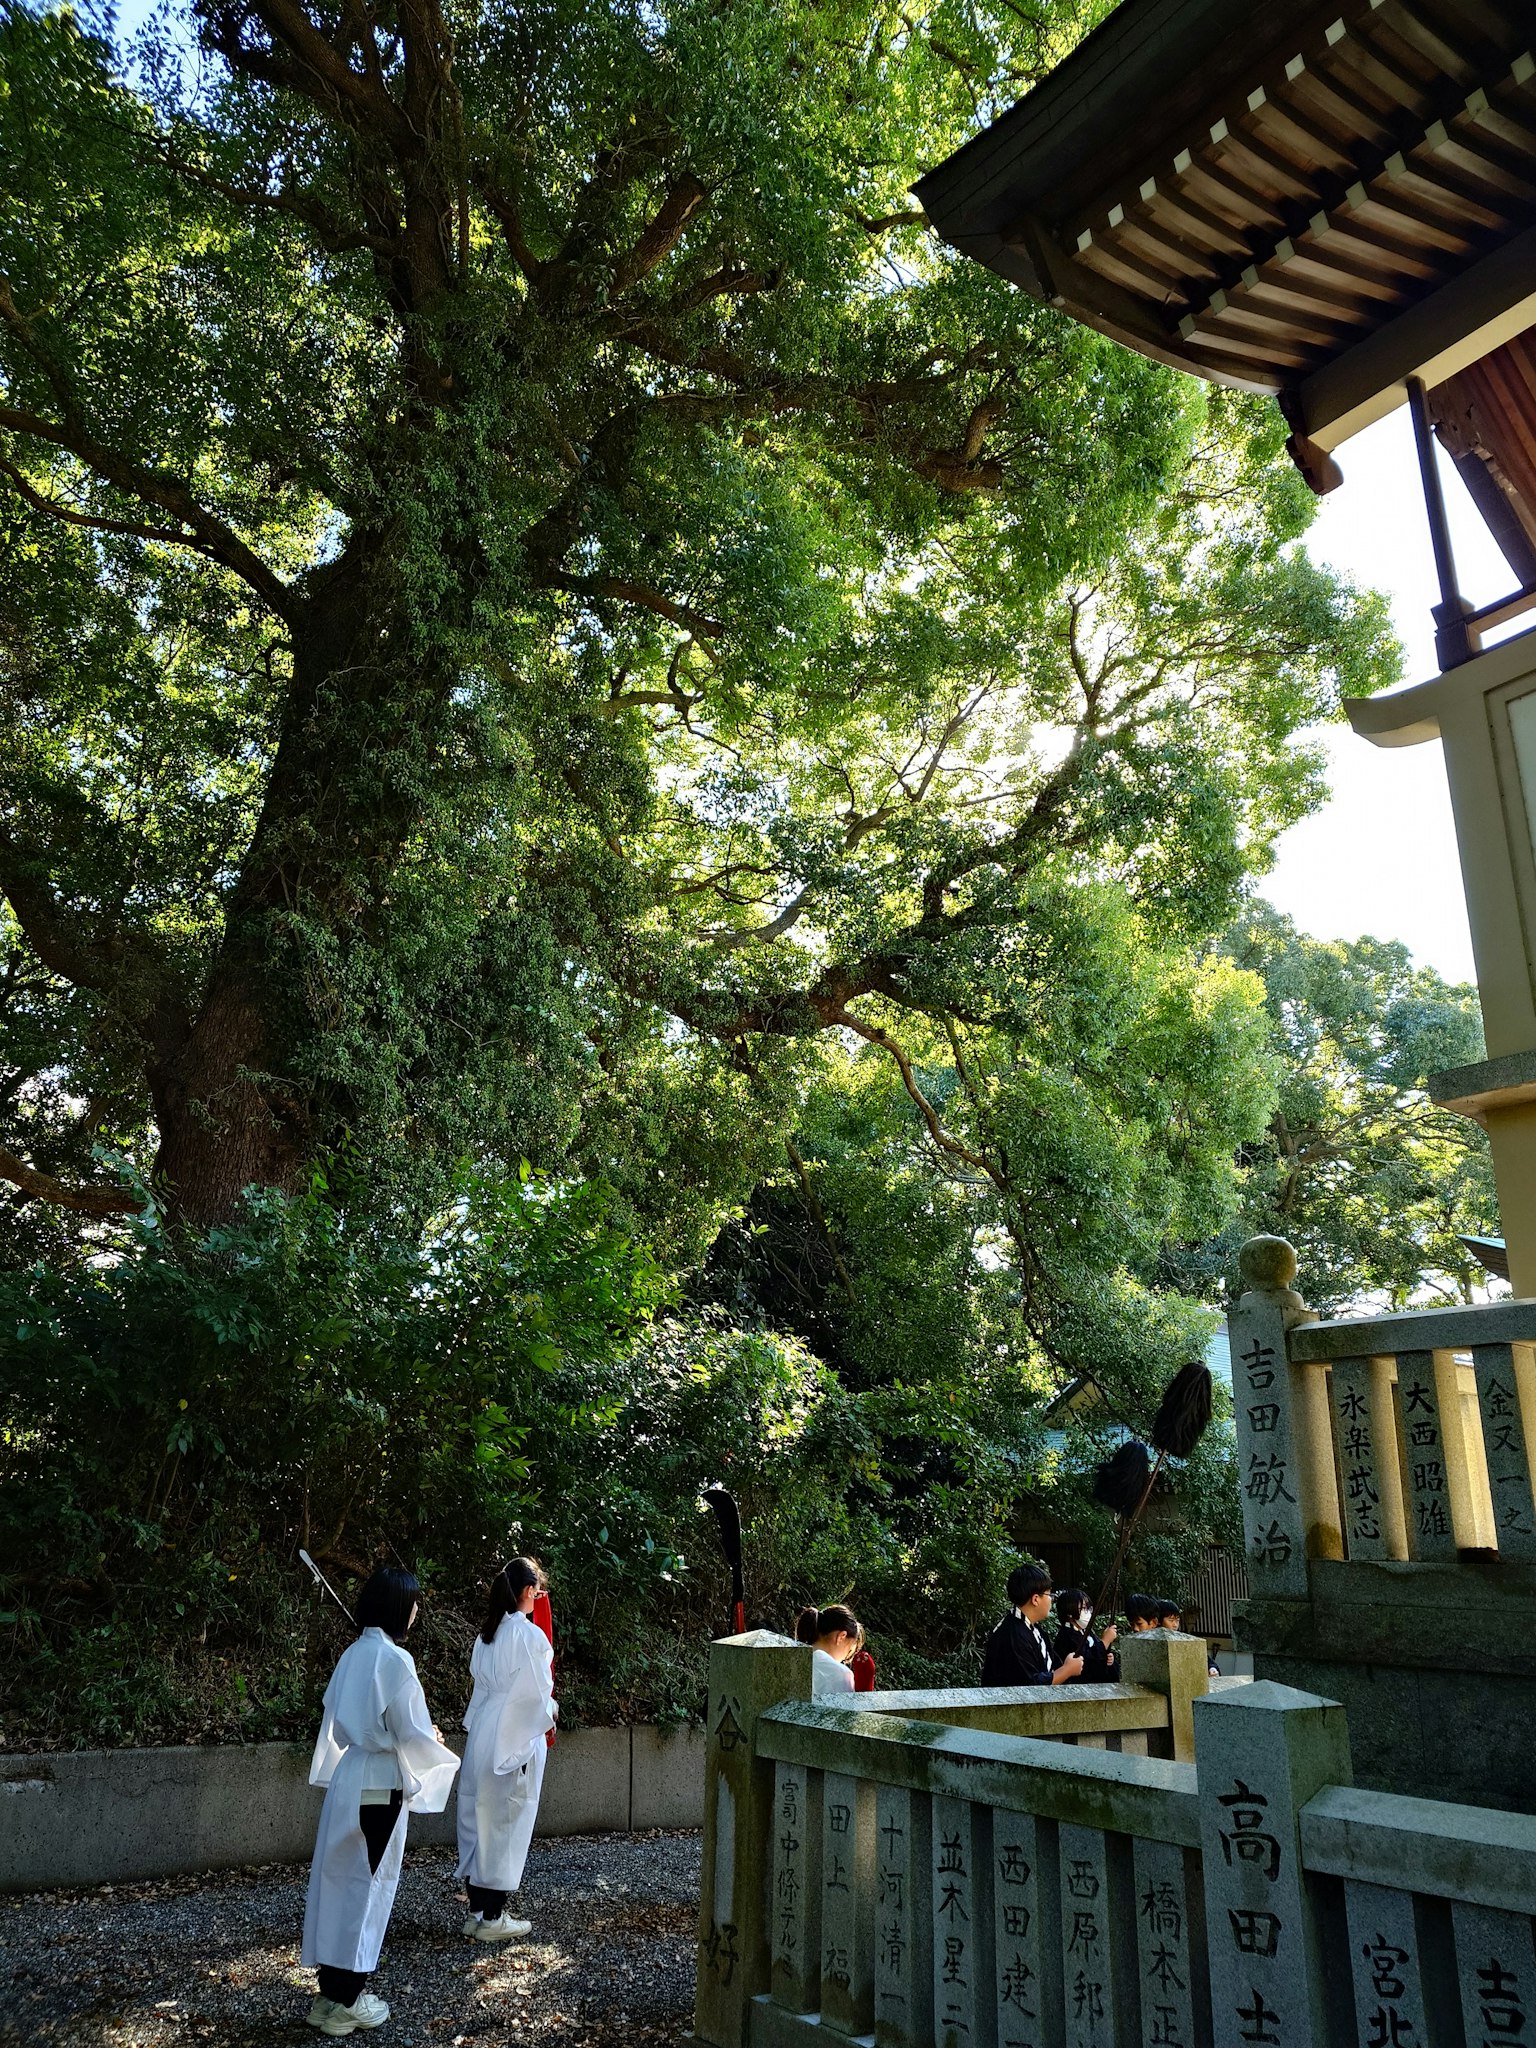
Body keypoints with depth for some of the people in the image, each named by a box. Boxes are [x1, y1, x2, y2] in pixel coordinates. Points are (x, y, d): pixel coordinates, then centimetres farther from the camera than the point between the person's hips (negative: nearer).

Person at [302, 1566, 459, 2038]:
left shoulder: (353, 1655, 4)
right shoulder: (393, 1660, -21)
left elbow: (337, 1720, 13)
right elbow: (412, 1734, -17)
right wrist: (438, 1750, 3)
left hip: (348, 1778, 8)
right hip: (379, 1786, -8)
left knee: (340, 1879, 15)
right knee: (368, 1885, 4)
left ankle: (333, 1989, 26)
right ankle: (344, 2003, 14)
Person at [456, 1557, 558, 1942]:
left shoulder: (487, 1635, 6)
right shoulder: (529, 1636, -18)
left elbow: (482, 1681, 13)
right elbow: (537, 1694, -16)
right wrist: (550, 1712, 6)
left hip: (481, 1737, 8)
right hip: (515, 1740, -7)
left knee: (478, 1821, 13)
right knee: (506, 1825, 3)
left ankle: (477, 1910, 23)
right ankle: (492, 1918, 12)